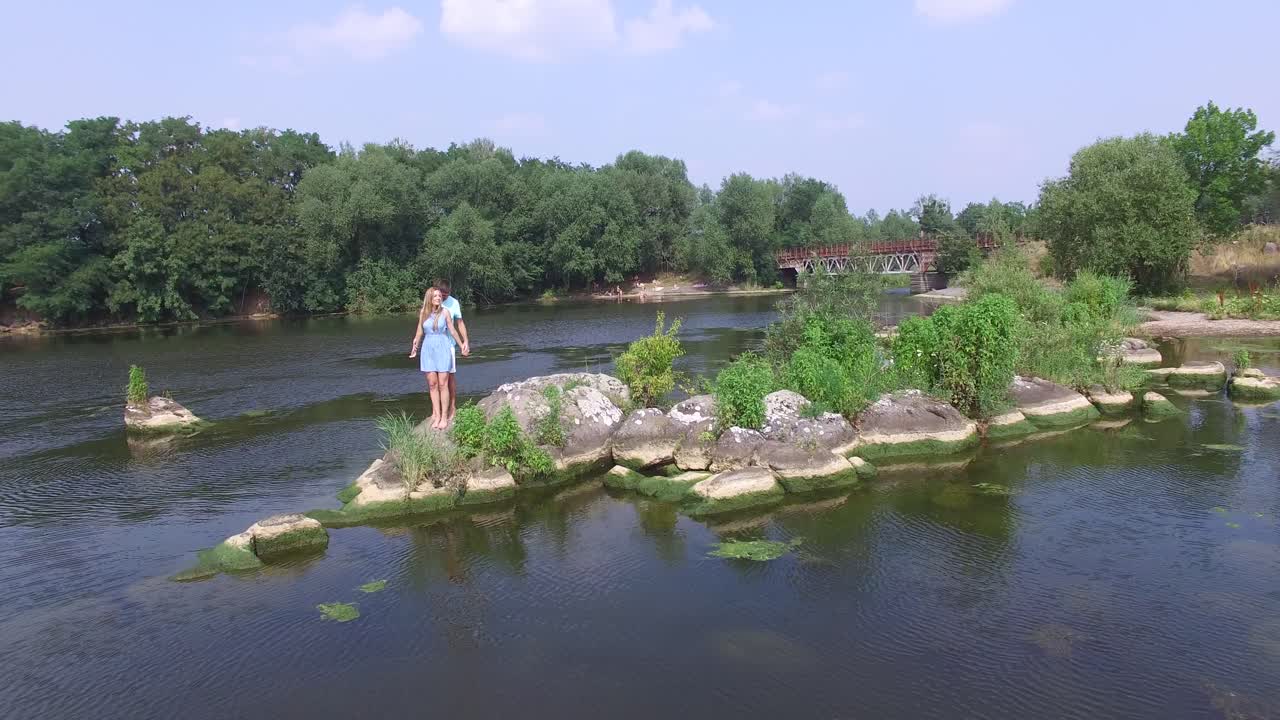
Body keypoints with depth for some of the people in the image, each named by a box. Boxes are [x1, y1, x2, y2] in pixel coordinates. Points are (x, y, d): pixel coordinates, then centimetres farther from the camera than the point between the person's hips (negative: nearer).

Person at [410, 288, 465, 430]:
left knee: (443, 384, -3)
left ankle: (444, 417, 2)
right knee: (432, 384, 3)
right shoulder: (423, 313, 2)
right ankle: (436, 416, 9)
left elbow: (452, 330, 4)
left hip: (443, 349, -2)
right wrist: (415, 348, 20)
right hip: (428, 350, 3)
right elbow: (419, 332, 12)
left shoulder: (445, 312, -5)